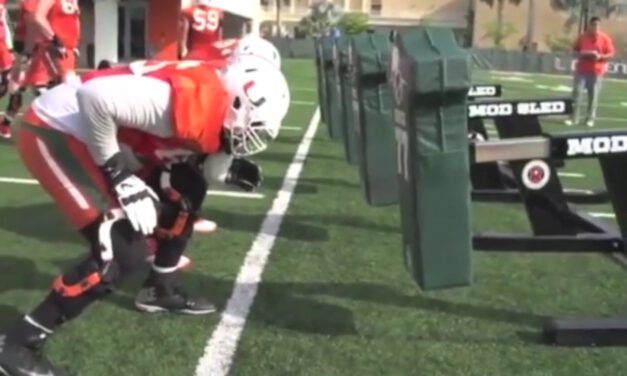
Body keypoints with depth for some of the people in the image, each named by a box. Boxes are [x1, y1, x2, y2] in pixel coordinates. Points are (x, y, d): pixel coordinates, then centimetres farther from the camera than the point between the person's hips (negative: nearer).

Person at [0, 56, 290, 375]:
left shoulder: (215, 100, 2)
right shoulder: (194, 100, -28)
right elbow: (95, 97, -35)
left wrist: (228, 166, -1)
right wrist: (119, 174, -25)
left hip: (89, 132, 10)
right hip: (55, 131, -10)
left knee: (187, 191, 16)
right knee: (124, 251, -16)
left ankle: (160, 289, 33)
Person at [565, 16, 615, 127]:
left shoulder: (605, 38, -1)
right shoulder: (582, 37, 5)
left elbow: (611, 54, -1)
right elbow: (575, 50, 13)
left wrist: (600, 56, -18)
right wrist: (580, 54, -9)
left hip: (597, 71, -2)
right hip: (581, 70, 2)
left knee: (593, 95, -1)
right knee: (576, 92, -4)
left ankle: (590, 118, 8)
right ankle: (574, 118, 0)